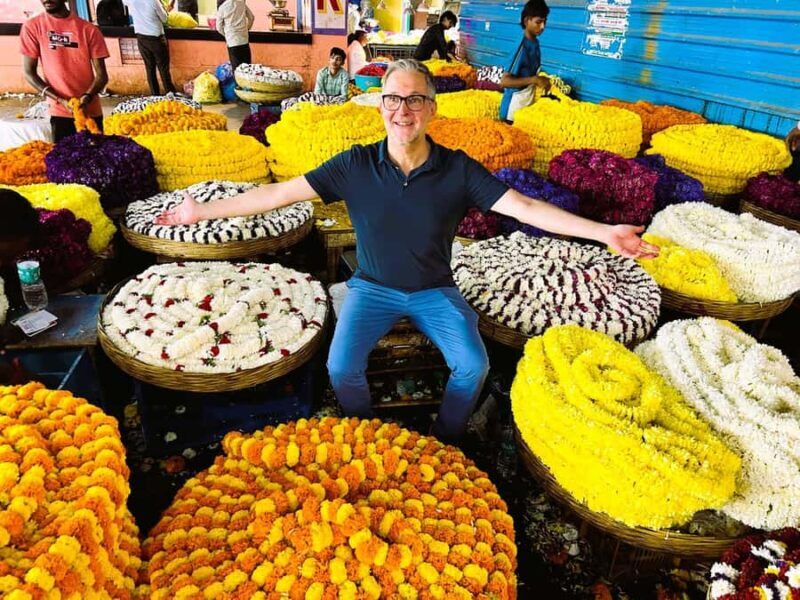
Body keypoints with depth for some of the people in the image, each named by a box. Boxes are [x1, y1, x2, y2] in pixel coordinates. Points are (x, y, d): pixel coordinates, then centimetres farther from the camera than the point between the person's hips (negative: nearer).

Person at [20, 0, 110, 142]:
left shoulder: (89, 29, -1)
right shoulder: (32, 26, 0)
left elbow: (101, 75, -1)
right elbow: (28, 73, 0)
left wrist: (87, 97, -20)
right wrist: (60, 100, -13)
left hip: (91, 111, 0)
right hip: (59, 112, 0)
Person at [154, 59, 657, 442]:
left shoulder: (458, 170, -11)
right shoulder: (355, 166, -11)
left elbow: (524, 207, -15)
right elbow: (280, 193, -10)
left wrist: (604, 232, -22)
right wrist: (202, 211, -12)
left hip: (435, 290, 0)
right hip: (373, 287, 0)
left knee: (473, 365, -20)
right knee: (342, 368, -20)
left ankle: (446, 445, 13)